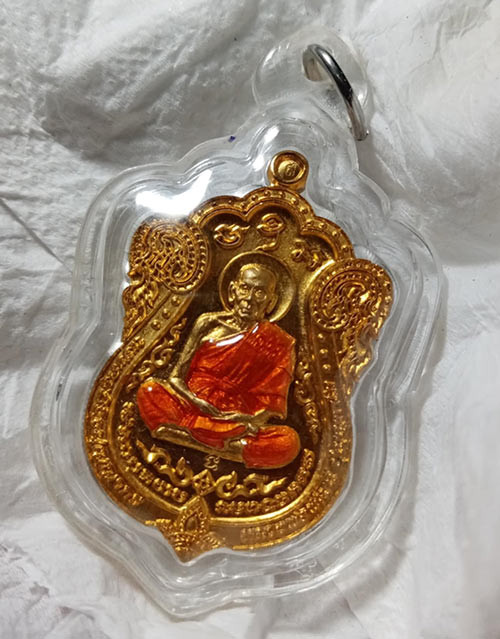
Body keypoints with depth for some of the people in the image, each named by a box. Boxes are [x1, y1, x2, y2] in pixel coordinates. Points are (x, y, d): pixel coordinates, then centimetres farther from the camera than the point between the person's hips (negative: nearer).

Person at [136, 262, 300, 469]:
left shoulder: (279, 344, 1)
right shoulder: (209, 323, 3)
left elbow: (272, 406, -1)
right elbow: (176, 377, 0)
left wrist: (252, 422, -22)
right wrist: (199, 404, -17)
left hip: (235, 425, 0)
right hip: (191, 410, 0)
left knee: (288, 442, -26)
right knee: (149, 390, -25)